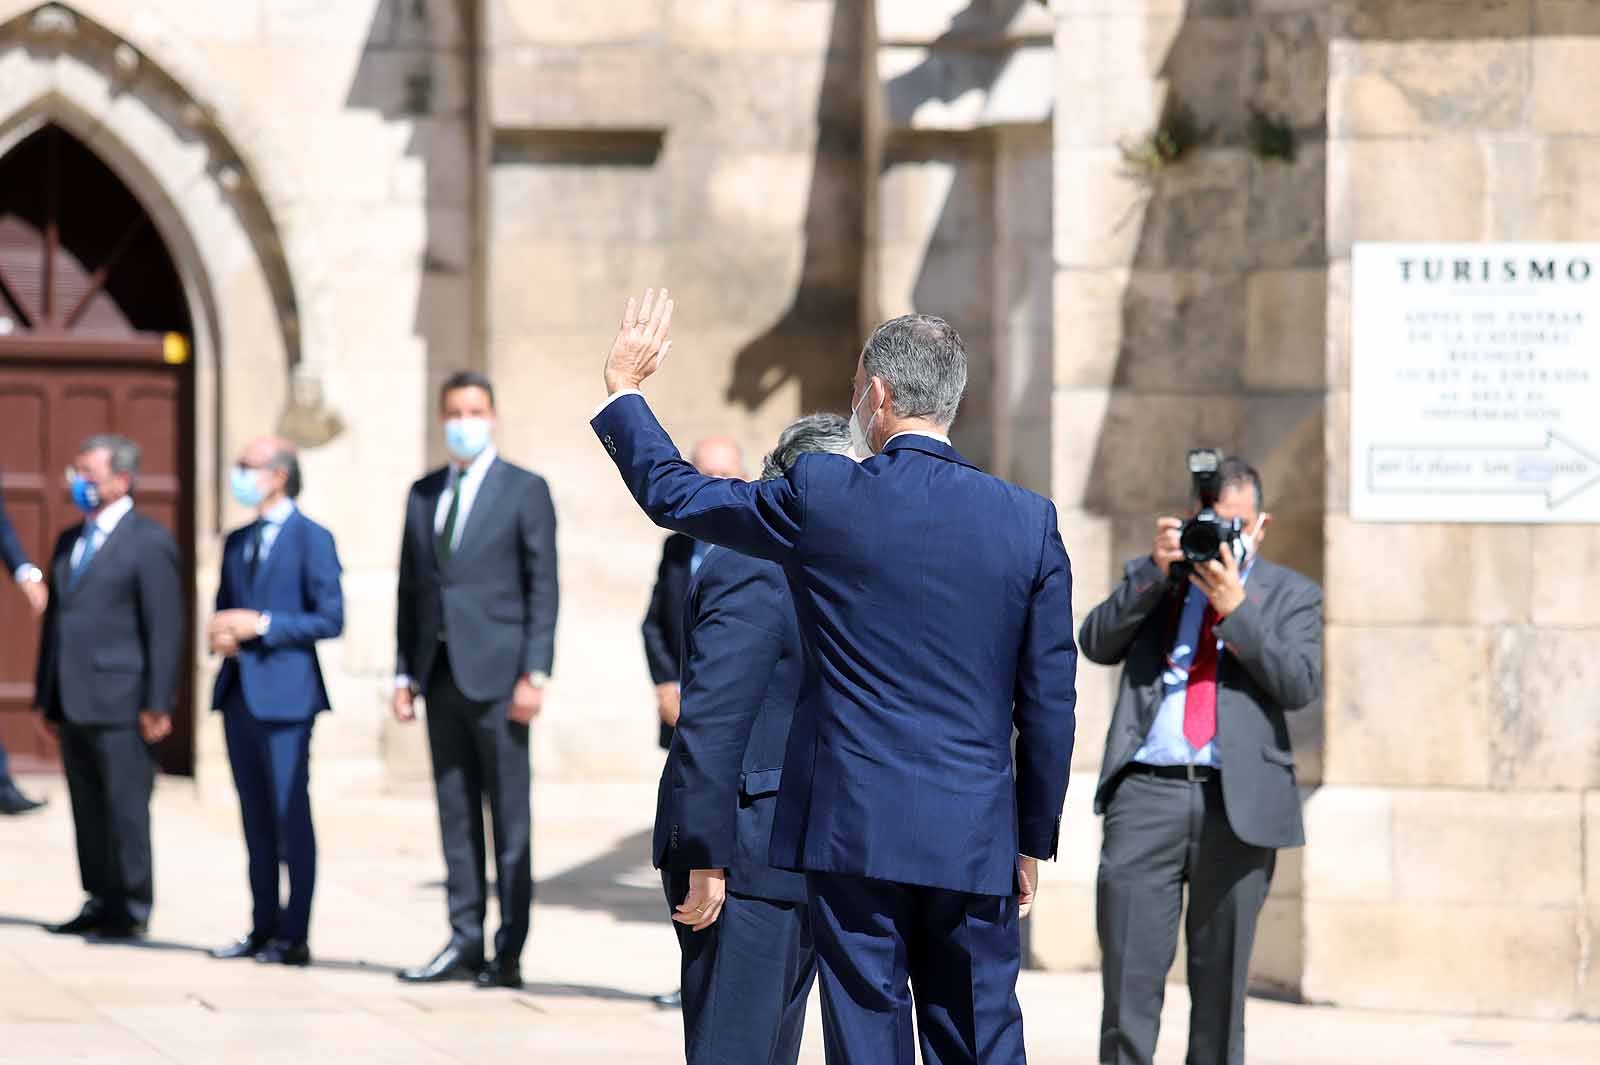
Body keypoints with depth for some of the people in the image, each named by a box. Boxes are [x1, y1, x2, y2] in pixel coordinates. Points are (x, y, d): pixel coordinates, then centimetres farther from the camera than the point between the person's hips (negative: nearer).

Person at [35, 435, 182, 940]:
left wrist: (157, 704, -14)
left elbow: (165, 628, -9)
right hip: (73, 703, 7)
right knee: (88, 809, 8)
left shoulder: (149, 542, -5)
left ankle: (131, 908, 2)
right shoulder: (69, 542, 17)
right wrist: (47, 698, 16)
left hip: (120, 705, -7)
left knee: (126, 808, -3)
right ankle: (101, 902, 13)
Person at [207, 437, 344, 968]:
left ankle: (294, 937, -2)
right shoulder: (238, 542, 17)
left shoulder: (312, 539, -5)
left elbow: (329, 620, -11)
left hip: (284, 694, -7)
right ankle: (263, 928, 14)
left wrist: (261, 626, -16)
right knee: (255, 818, 10)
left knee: (291, 815, -5)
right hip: (238, 692, 7)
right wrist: (221, 635, 1)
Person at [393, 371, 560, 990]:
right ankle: (465, 944, 11)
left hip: (494, 675, -5)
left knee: (509, 816, -3)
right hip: (441, 676, 5)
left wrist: (534, 674, -12)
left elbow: (542, 589, -5)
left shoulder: (525, 492, 0)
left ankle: (508, 954, -2)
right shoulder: (423, 494, 15)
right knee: (456, 815, 7)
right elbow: (410, 589, 16)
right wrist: (405, 672, 9)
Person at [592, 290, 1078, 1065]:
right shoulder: (1028, 522, 1)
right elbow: (1049, 703, 4)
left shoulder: (822, 498, -6)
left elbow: (672, 494, 9)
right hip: (975, 841, 2)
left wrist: (623, 389, 25)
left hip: (854, 828, -2)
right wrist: (1033, 840, 14)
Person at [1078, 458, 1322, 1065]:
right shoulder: (1150, 578, 16)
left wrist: (1236, 606, -11)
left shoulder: (1289, 596, 13)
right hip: (1147, 792, 0)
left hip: (1239, 803, 0)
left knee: (1220, 977, 5)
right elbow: (1098, 644, 1)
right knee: (1130, 971, -8)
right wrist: (1155, 572, -9)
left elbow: (1301, 686, -3)